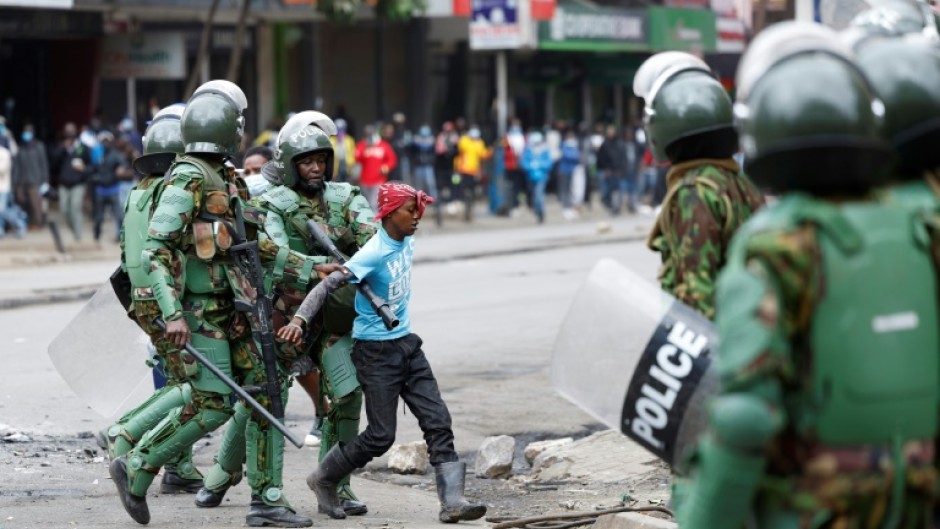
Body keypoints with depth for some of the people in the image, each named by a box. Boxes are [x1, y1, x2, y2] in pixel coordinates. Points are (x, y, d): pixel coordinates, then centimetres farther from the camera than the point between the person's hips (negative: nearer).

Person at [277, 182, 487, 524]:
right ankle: (324, 480, 19)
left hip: (406, 344, 8)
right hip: (377, 351, -8)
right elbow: (328, 285, -28)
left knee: (438, 421, -2)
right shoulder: (374, 253, -21)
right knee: (381, 435, -3)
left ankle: (452, 501, -5)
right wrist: (300, 320, -40)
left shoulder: (407, 242, 2)